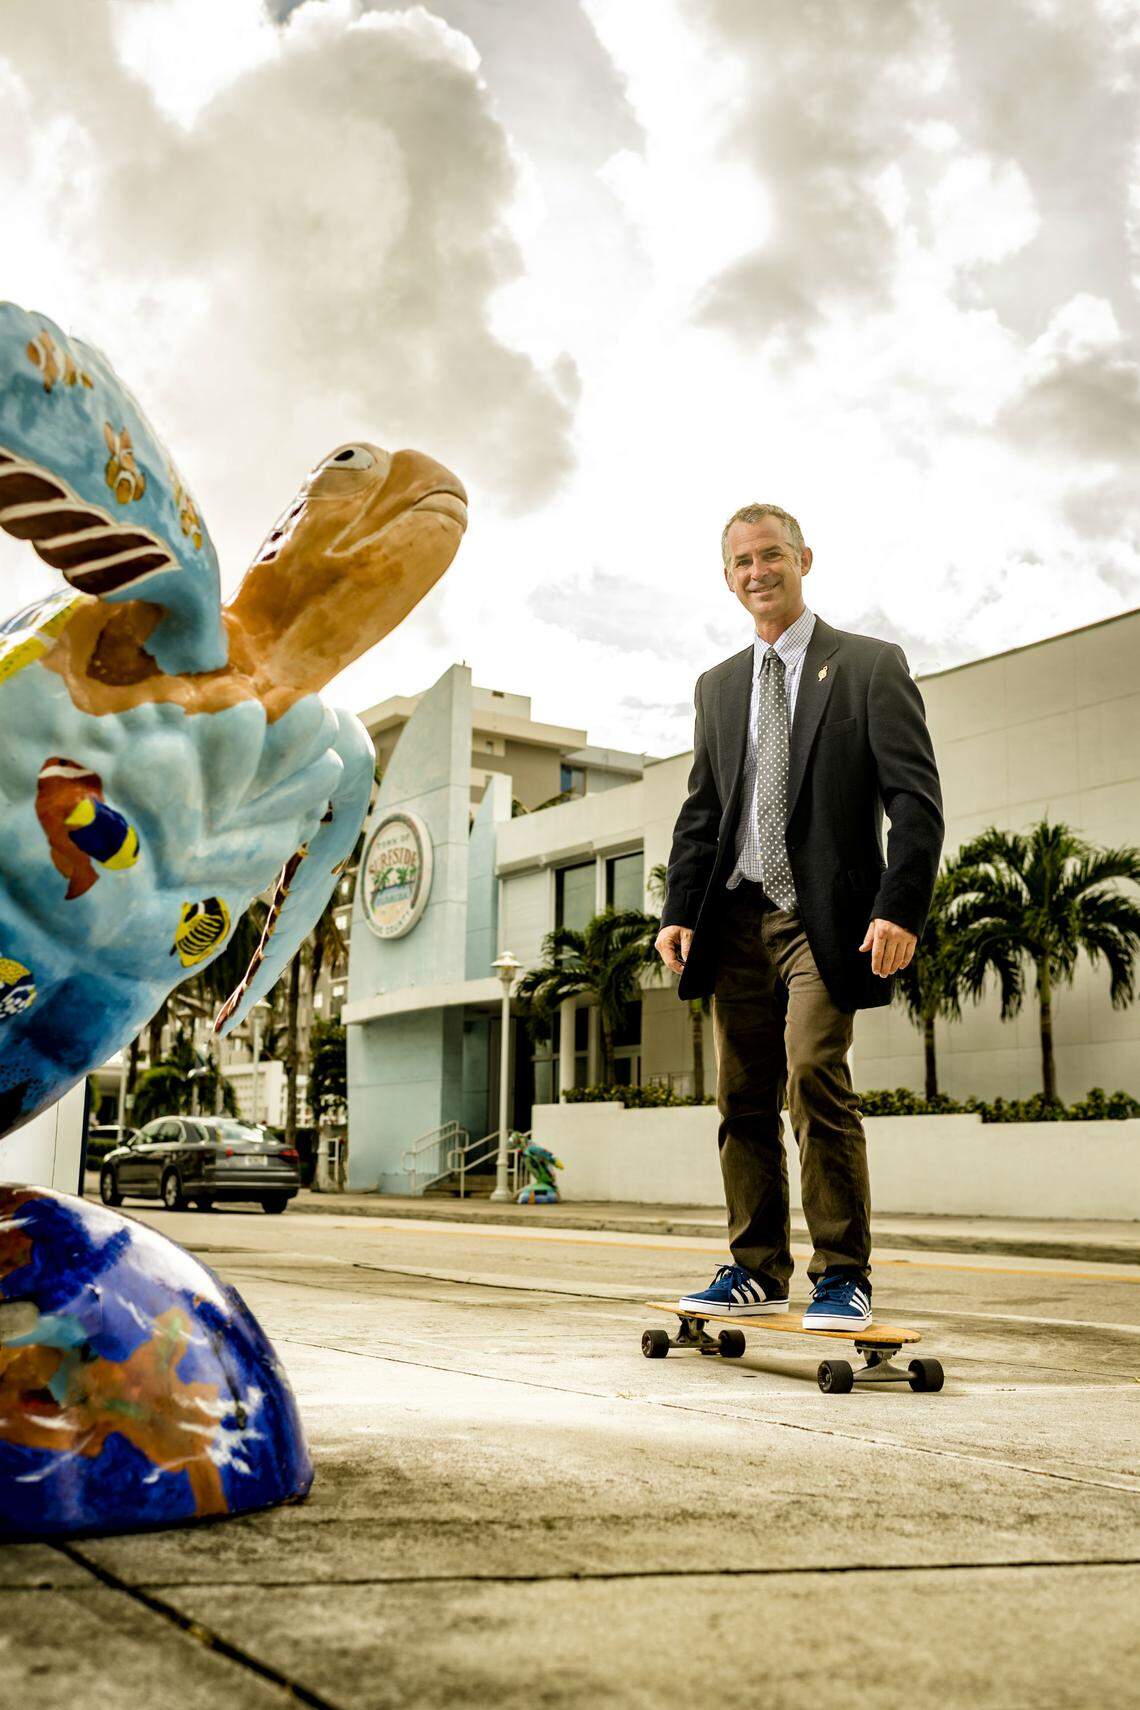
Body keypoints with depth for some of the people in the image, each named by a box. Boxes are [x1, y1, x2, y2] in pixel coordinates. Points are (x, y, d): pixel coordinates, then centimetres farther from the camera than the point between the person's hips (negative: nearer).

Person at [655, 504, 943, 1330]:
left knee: (815, 1076, -17)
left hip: (822, 915, -5)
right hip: (736, 919, 5)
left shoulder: (870, 665, 2)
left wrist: (900, 909, -16)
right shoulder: (718, 685, 18)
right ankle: (757, 1272, 15)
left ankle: (843, 1277, -6)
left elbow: (915, 798, -5)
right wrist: (680, 910, 5)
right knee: (745, 1098, 6)